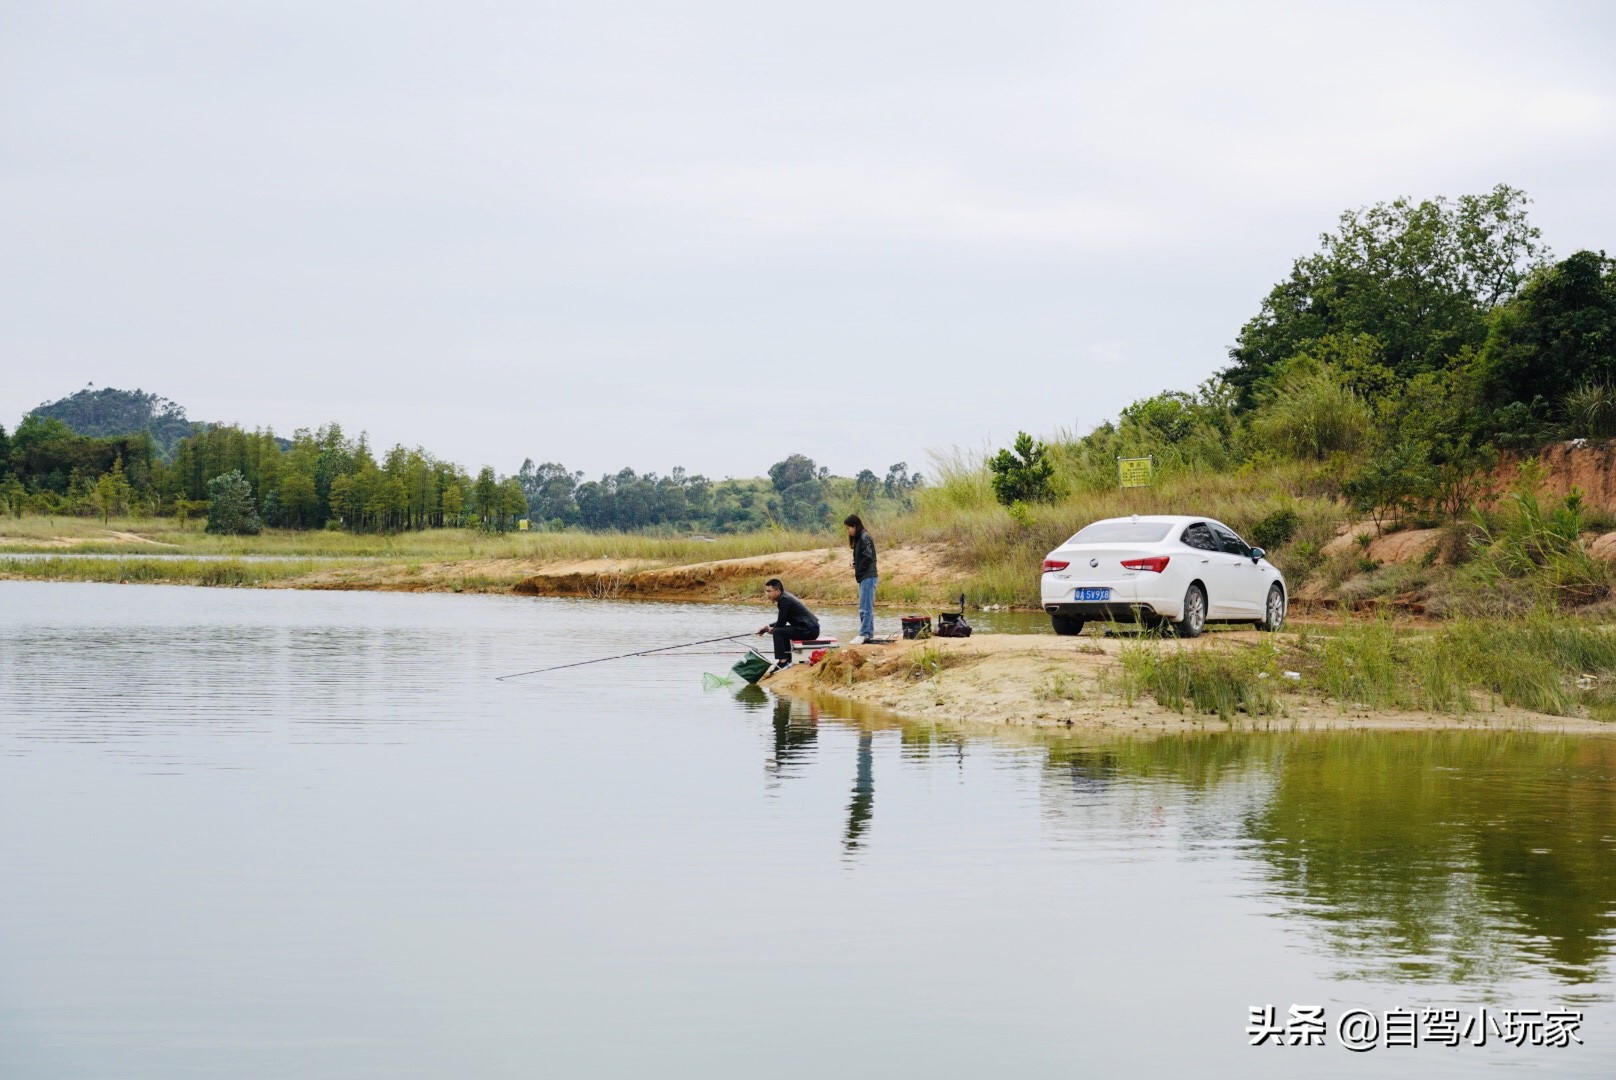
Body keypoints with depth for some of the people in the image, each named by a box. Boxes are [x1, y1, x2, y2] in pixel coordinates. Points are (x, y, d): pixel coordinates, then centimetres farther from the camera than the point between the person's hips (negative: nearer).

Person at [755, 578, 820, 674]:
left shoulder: (784, 600, -15)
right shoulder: (785, 597, 14)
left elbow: (781, 623, -14)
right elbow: (781, 622, 21)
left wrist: (771, 629, 6)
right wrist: (767, 627, 12)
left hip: (809, 630, -10)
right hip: (810, 629, 10)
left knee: (778, 632, -15)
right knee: (783, 630, 27)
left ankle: (782, 661, -13)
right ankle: (787, 660, 28)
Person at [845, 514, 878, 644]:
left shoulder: (864, 538, -13)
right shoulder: (858, 538, 16)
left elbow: (867, 557, -20)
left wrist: (858, 572, -11)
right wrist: (855, 567, 1)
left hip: (867, 577, -10)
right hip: (864, 577, 10)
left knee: (865, 607, -10)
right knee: (867, 607, 12)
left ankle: (863, 634, -11)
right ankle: (869, 633, 17)